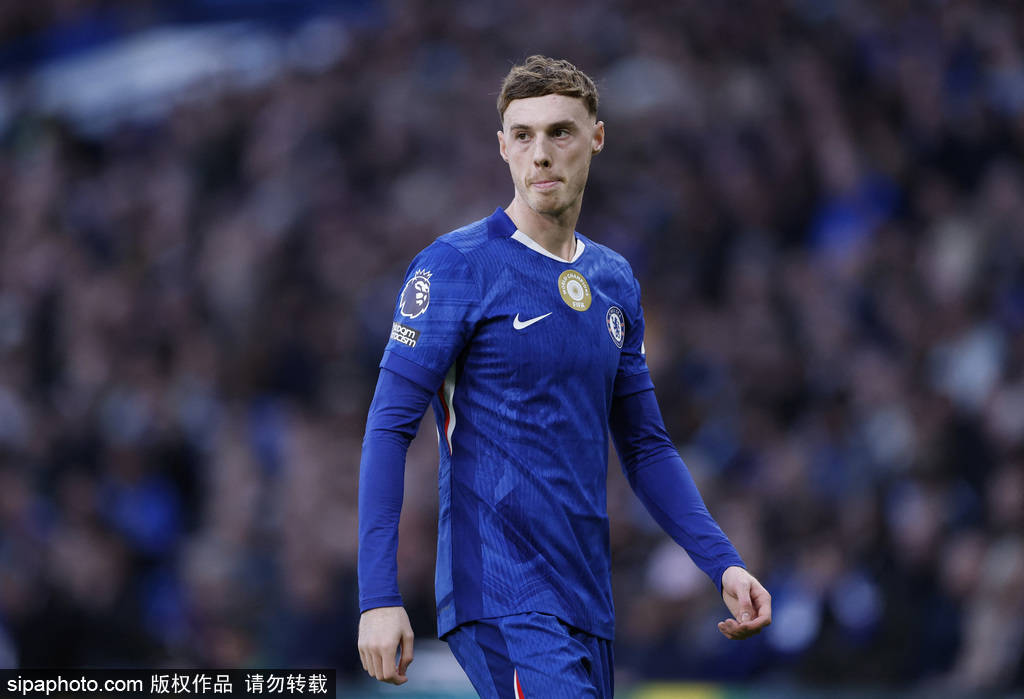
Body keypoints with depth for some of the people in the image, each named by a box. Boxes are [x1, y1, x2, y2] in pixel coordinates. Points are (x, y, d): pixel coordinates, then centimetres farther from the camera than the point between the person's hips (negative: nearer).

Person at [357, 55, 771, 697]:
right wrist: (379, 597, -17)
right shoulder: (457, 265, -5)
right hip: (500, 596, -7)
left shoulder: (614, 279, 14)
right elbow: (390, 428, -9)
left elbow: (645, 444, 21)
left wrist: (724, 564, 8)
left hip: (587, 599, 7)